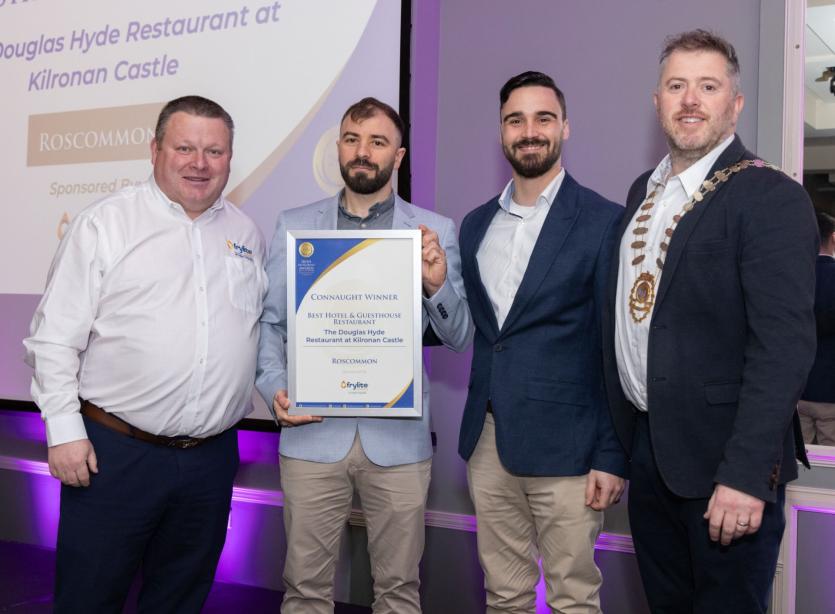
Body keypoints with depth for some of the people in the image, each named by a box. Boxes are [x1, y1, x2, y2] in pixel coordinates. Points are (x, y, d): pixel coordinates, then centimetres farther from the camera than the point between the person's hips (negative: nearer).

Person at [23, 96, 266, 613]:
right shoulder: (104, 224, -4)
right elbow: (55, 339, -6)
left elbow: (261, 329, 18)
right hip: (115, 452, -4)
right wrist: (65, 430, -9)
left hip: (213, 455, 4)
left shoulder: (247, 234, 10)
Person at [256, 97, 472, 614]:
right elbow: (270, 321, 6)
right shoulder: (293, 225, 6)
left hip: (399, 436, 0)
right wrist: (275, 388, -10)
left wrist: (438, 285, -19)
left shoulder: (436, 232, 2)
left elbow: (459, 337, 0)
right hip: (312, 432, 1)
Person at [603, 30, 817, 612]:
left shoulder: (771, 197, -13)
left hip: (721, 457, -6)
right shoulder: (644, 190, 10)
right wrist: (618, 439, 10)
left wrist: (745, 475, -24)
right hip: (646, 445, 7)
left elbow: (784, 345, -20)